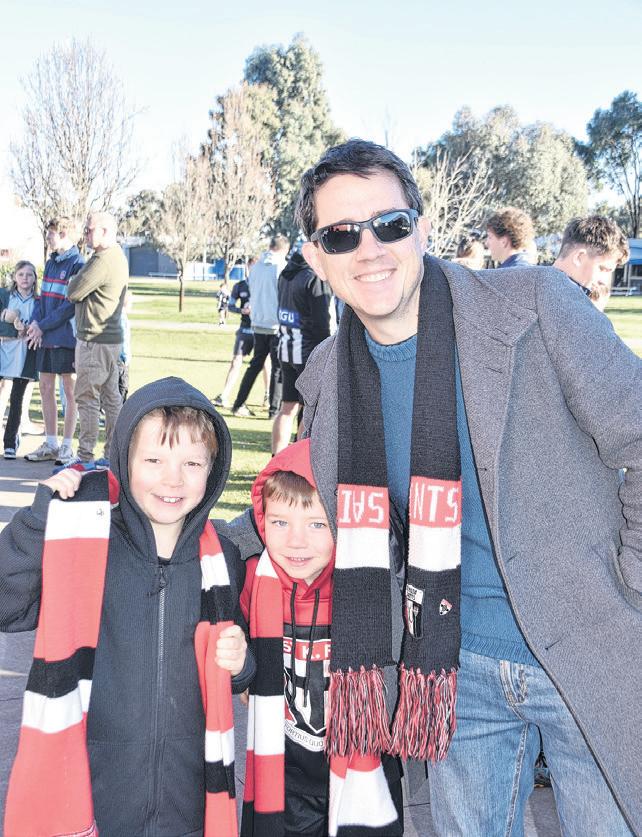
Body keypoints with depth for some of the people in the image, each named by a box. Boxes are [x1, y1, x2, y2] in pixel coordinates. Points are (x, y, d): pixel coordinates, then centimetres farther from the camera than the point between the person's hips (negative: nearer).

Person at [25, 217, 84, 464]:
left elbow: (71, 305, -16)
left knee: (70, 390, 1)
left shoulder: (78, 264, -11)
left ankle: (67, 446, 9)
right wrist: (35, 322, -1)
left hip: (66, 337, -8)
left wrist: (43, 326, -13)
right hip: (46, 336, 8)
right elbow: (43, 297, 16)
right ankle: (50, 444, 20)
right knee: (46, 388, 10)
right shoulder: (51, 262, 14)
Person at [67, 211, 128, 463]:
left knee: (87, 398, -4)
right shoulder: (118, 256, 15)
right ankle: (114, 454, 18)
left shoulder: (103, 261, -19)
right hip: (112, 338, 10)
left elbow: (73, 293, -15)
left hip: (95, 341, -10)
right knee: (111, 397, 12)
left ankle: (85, 456, 1)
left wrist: (74, 279, 3)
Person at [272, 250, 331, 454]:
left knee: (287, 408, 13)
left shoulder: (287, 273, 10)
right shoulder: (316, 278, -16)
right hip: (309, 353, -8)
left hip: (285, 349, 8)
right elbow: (321, 323, -15)